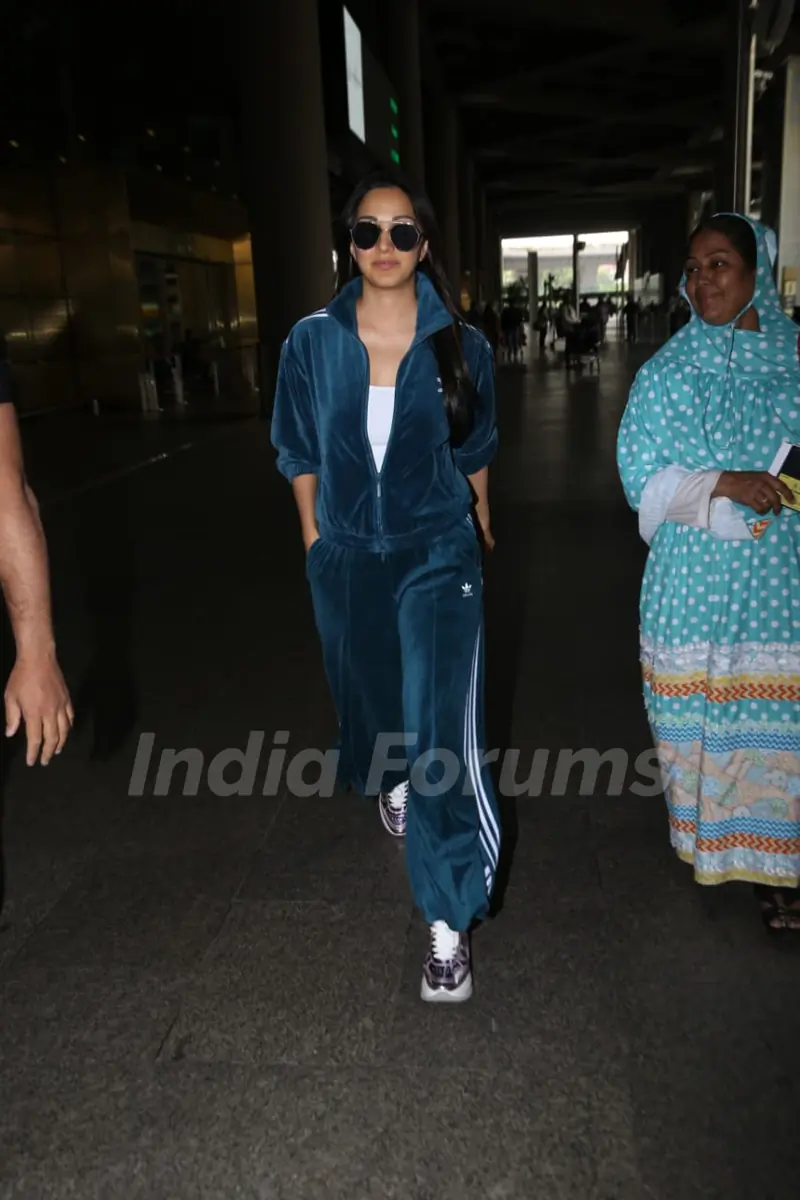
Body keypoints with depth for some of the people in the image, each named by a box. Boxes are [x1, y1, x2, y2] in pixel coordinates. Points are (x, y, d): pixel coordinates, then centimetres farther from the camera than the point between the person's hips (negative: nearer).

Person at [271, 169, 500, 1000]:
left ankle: (449, 921, 0)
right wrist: (314, 537, 8)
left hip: (437, 552, -2)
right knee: (370, 694, 21)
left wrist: (479, 523, 21)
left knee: (444, 728, -9)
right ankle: (390, 780, 57)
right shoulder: (312, 342, -5)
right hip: (346, 557, 2)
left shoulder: (461, 346, -5)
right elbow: (300, 450, 6)